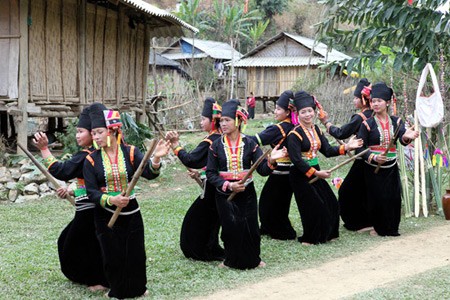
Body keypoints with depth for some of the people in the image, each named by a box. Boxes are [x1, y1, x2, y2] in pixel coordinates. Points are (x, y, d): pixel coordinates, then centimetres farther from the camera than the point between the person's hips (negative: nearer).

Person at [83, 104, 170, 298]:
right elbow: (91, 192, -9)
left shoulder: (130, 152, -7)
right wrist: (110, 200, -27)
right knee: (112, 255, 7)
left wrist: (156, 159, -39)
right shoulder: (91, 160, -7)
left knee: (136, 252, 10)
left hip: (131, 211, 1)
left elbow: (149, 174, -18)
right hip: (106, 215, 0)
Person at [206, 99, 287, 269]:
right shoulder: (216, 146, -3)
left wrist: (271, 161, -30)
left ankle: (253, 259, 26)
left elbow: (262, 170, -9)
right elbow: (210, 174, -4)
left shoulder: (250, 144, -4)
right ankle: (232, 260, 24)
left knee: (250, 227, 4)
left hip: (246, 192, 0)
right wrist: (228, 185, -17)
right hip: (224, 193, 0)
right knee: (230, 228, 3)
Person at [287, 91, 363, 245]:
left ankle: (327, 234, 26)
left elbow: (327, 150, 6)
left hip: (315, 171, 8)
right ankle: (310, 238, 13)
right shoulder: (294, 134, -17)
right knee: (314, 207, -6)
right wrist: (315, 173, -24)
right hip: (300, 175, -8)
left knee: (331, 203, 8)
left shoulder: (316, 130, 7)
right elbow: (296, 160, -22)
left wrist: (346, 147, -6)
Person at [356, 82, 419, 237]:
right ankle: (379, 228, 20)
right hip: (373, 169, -3)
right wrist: (373, 157, -26)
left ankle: (392, 228, 23)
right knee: (377, 199, 1)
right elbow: (360, 147, -9)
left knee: (394, 198, 5)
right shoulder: (367, 124, -7)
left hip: (391, 168, 3)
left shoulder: (396, 121, 0)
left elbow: (402, 140, -16)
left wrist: (407, 137, -39)